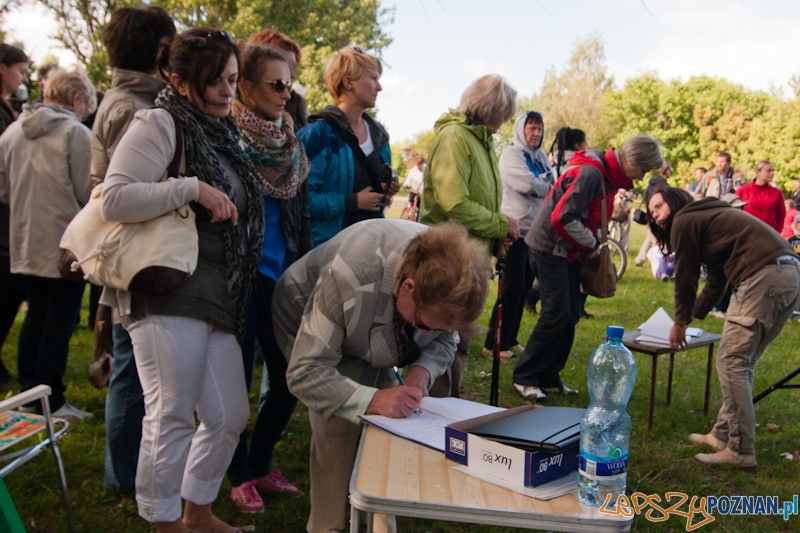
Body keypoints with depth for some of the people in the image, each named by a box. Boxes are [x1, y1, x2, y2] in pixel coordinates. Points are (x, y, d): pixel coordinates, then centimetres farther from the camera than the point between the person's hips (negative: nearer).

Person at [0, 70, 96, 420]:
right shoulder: (76, 132, -12)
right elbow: (88, 192, -14)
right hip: (65, 244, -6)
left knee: (36, 315, 18)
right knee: (61, 319, 2)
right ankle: (50, 401, 7)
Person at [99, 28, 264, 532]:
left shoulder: (223, 131, 19)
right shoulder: (158, 124, -6)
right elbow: (113, 200, -19)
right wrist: (192, 187, -20)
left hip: (220, 300, 9)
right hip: (169, 298, -8)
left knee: (231, 416, 14)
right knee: (171, 420, 0)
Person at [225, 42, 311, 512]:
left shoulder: (291, 143, 11)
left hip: (282, 276, 6)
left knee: (290, 379, 9)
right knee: (238, 380, 5)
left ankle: (261, 465, 30)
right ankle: (241, 477, 25)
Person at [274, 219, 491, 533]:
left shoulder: (446, 277, -27)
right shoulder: (348, 278, -44)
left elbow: (445, 340, -8)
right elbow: (304, 374, -40)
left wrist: (422, 370, -29)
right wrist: (372, 400, -52)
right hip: (308, 321, -4)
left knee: (389, 422, -10)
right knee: (339, 426, -22)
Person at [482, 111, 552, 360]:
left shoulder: (541, 156, 17)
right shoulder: (511, 154, -7)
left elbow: (552, 185, 10)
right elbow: (528, 185, -20)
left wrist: (540, 183, -10)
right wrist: (548, 184, -3)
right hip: (517, 229, -8)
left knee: (524, 286, 11)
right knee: (512, 288, -7)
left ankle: (510, 340, 20)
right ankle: (494, 343, 1)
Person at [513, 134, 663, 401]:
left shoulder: (608, 175, 7)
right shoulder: (590, 173, -24)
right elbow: (563, 218, -28)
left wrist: (594, 242, 4)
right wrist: (591, 244, -15)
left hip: (569, 248, 10)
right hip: (551, 245, -10)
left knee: (571, 314, 9)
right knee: (556, 313, -10)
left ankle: (549, 376, 18)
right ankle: (524, 377, 0)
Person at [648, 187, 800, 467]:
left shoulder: (684, 221, 3)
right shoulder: (709, 218, 31)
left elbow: (686, 277, 5)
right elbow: (715, 285, 34)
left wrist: (681, 323, 16)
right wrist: (692, 316, 41)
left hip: (764, 278, -10)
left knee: (731, 363, -5)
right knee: (743, 362, 15)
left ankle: (740, 451, -3)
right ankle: (723, 434, 21)